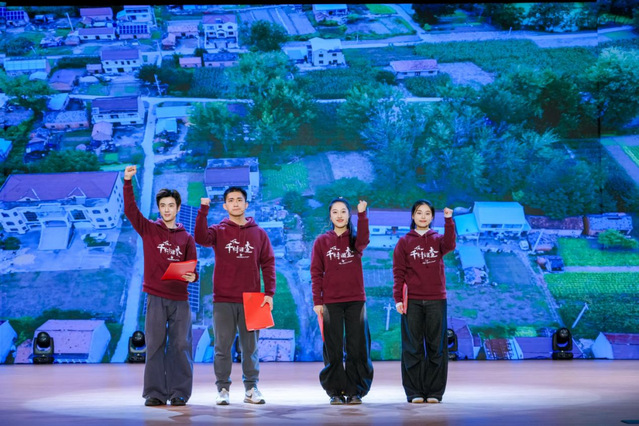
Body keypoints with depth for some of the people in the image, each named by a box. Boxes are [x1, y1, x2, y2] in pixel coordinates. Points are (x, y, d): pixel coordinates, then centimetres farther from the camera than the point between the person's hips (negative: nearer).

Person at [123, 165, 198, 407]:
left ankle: (179, 393, 5)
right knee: (155, 346, 1)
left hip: (179, 298, 1)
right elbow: (130, 210, -6)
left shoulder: (186, 238, 10)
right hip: (155, 297, -1)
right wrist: (128, 182, -17)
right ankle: (155, 393, 6)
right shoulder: (148, 229, 7)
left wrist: (192, 276, -16)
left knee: (180, 346, 0)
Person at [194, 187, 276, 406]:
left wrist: (269, 293, -3)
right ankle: (223, 389, 8)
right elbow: (201, 238, -16)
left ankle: (251, 388, 13)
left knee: (250, 346, 6)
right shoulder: (218, 231, 5)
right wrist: (203, 210, -23)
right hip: (223, 300, -1)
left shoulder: (259, 234, 8)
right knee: (223, 347, 2)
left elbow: (268, 264, 6)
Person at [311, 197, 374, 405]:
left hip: (356, 300, 0)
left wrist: (362, 214, -33)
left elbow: (363, 240, -20)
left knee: (357, 348, 1)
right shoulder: (322, 241, 6)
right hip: (331, 302, 0)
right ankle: (335, 392, 9)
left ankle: (355, 391, 8)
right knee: (333, 350, 3)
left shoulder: (354, 239, 5)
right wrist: (317, 301, -5)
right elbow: (316, 273, 3)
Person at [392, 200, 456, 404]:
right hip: (412, 301, -1)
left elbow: (449, 245, -14)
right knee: (413, 347, 1)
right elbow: (398, 272, 1)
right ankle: (414, 392, 5)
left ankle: (434, 391, 8)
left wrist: (449, 220, -23)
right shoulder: (404, 242, 6)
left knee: (436, 347, 2)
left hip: (436, 300, 1)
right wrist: (398, 298, -8)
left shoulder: (438, 239, 10)